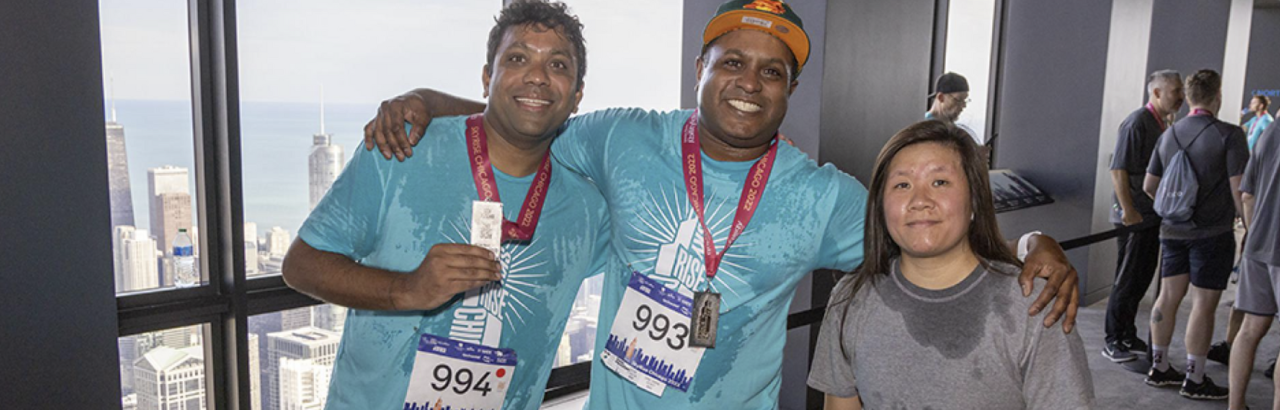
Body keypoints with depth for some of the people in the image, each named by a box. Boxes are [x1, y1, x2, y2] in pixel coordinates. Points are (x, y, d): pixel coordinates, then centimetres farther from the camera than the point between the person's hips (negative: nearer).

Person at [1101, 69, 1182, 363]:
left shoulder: (1160, 124, 14)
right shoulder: (1137, 123, -15)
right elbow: (1118, 169, -20)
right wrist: (1128, 210, -23)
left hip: (1151, 216, 9)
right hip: (1133, 217, -9)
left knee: (1142, 279, 14)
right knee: (1127, 281, -3)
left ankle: (1127, 336, 24)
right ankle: (1113, 342, 7)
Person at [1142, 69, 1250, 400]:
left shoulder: (1169, 134, 6)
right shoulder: (1228, 135, -12)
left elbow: (1149, 185, 13)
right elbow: (1239, 189, -14)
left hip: (1173, 230, 6)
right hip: (1213, 233, -6)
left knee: (1168, 297, 12)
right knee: (1203, 304, 0)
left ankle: (1160, 368, 20)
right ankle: (1194, 380, 8)